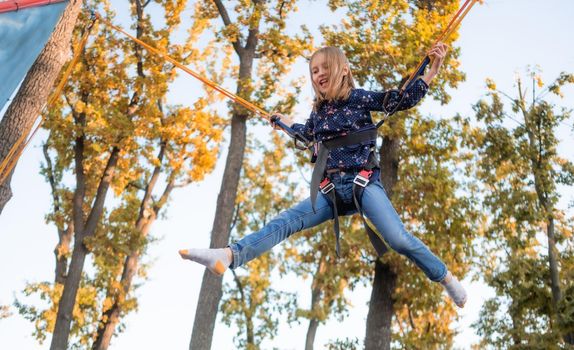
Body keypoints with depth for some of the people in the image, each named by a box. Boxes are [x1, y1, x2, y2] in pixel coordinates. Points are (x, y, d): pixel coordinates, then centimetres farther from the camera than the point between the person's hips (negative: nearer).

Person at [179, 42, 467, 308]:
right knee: (285, 221, -14)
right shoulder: (318, 111, 14)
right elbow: (307, 134, 38)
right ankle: (229, 256, -30)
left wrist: (431, 71, -12)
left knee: (398, 239, -21)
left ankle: (446, 278, 2)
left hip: (363, 183, -4)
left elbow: (402, 100, -4)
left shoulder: (359, 98, 0)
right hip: (331, 189, 5)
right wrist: (286, 124, 51)